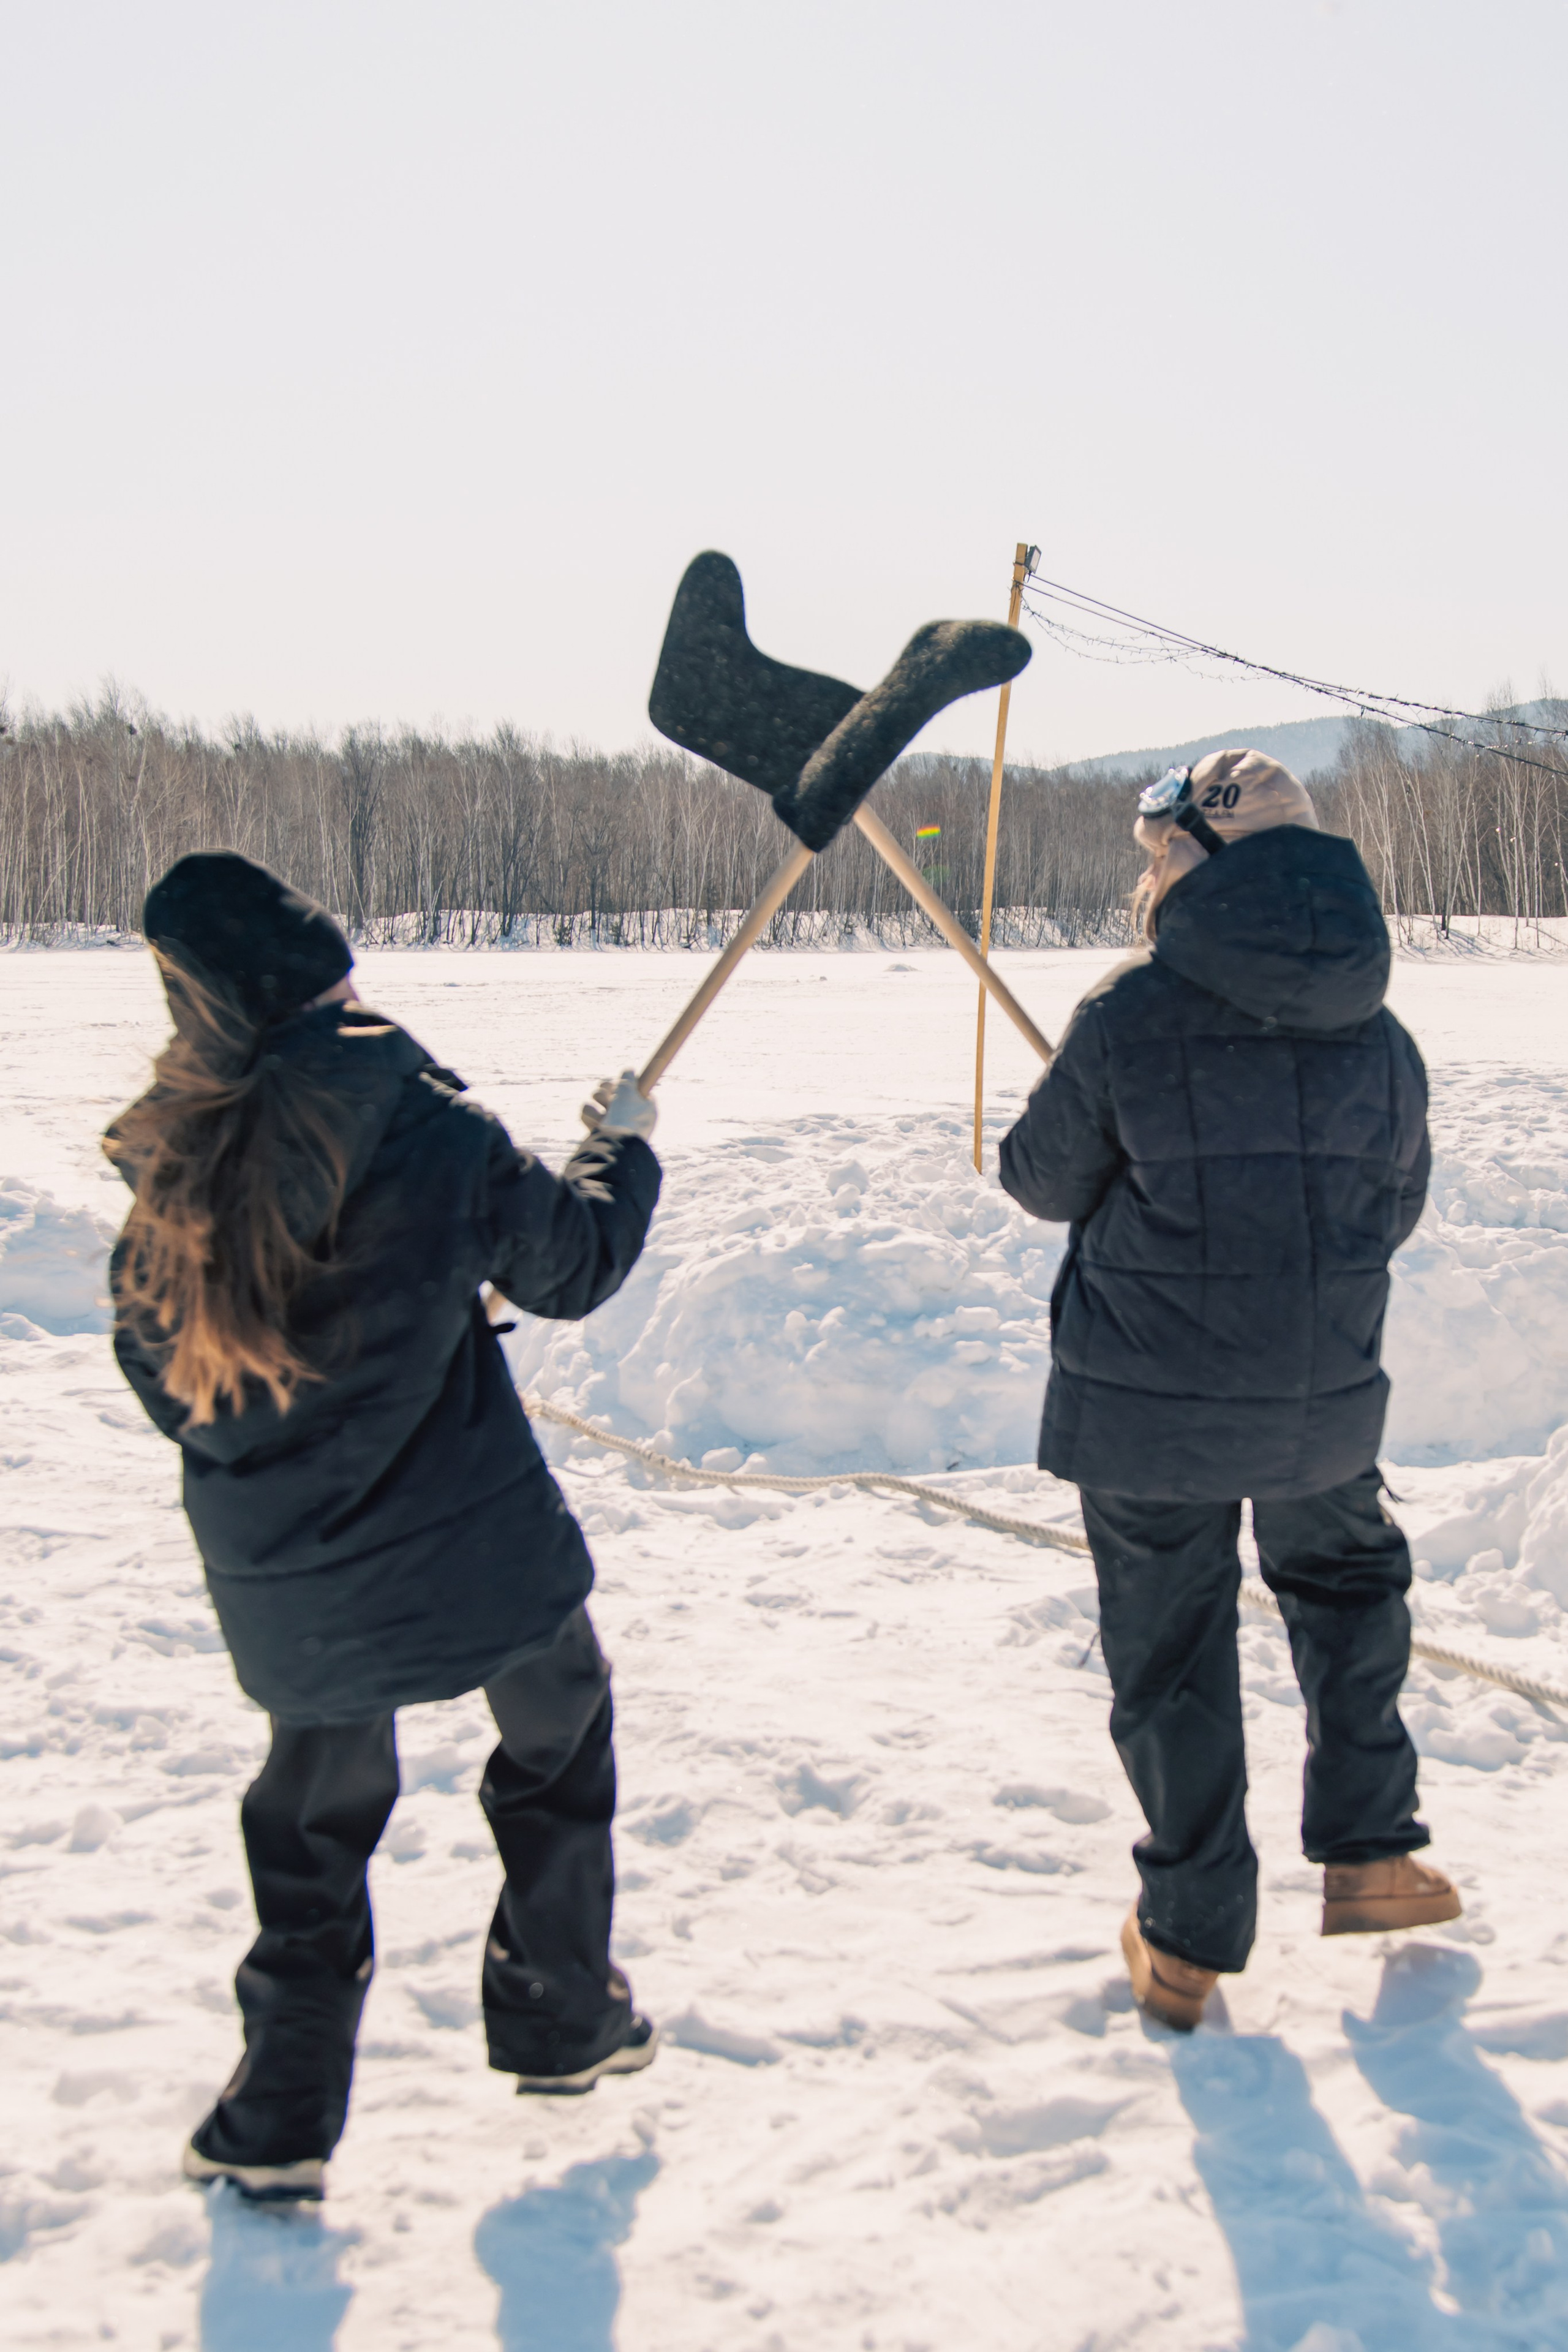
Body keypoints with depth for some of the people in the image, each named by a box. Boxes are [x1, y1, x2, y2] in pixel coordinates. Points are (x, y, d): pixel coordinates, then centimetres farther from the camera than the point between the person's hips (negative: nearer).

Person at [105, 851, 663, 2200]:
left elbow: (156, 1372, 6)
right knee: (558, 1737, 24)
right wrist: (624, 1149, 17)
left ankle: (279, 2124, 24)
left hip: (284, 1596, 3)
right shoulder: (426, 1126, -15)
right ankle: (558, 2015, 34)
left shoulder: (175, 1162, -5)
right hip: (472, 1549, -3)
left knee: (316, 1815, 22)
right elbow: (569, 1266, -1)